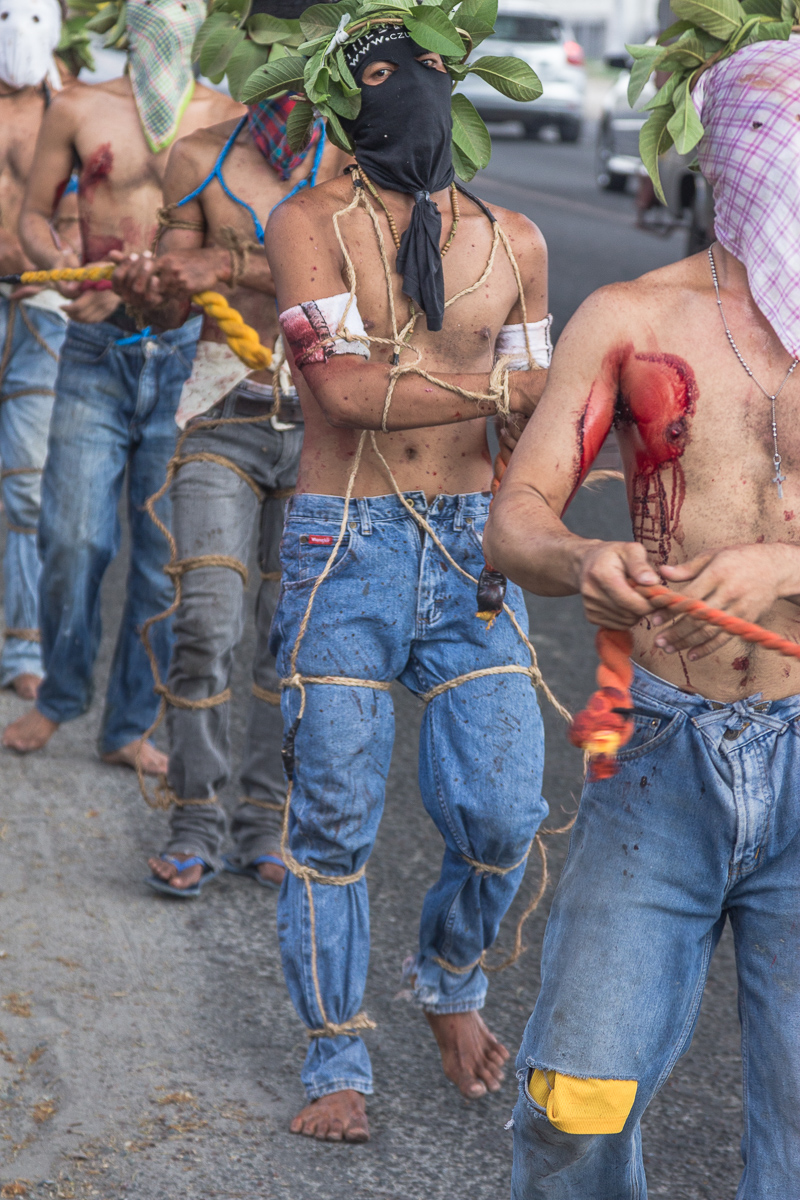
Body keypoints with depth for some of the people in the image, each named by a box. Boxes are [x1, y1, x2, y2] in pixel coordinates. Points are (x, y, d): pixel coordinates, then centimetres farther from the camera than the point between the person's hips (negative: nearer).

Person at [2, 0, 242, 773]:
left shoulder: (227, 120, 4)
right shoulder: (78, 110, 4)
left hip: (184, 353, 0)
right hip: (95, 351, 0)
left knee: (167, 556, 2)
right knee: (74, 540, -6)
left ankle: (129, 725, 16)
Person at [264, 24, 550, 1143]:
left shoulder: (515, 244, 10)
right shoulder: (311, 222, -3)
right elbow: (343, 388, -15)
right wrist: (500, 387, -13)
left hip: (473, 551, 3)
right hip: (346, 548, -3)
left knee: (501, 817, -2)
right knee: (333, 821, 1)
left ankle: (451, 979, 29)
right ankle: (338, 1065, 17)